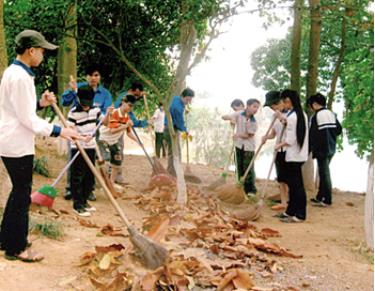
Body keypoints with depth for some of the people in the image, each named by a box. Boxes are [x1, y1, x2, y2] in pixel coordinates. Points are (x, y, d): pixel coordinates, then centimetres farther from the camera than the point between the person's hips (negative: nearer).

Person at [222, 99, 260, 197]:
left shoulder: (254, 122, -10)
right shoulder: (239, 114, -6)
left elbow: (249, 135, -10)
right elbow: (223, 117, -3)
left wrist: (239, 135, -26)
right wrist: (231, 118, -24)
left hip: (249, 147, -3)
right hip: (239, 145, 3)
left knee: (248, 168, -5)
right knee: (240, 167, 9)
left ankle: (251, 189, 4)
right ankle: (242, 188, 19)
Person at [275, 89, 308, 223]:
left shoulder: (291, 116, -16)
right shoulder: (302, 114, 11)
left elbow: (291, 139, -16)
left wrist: (280, 145, -2)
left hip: (293, 155, -9)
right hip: (300, 153, 9)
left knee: (296, 184, -4)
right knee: (293, 183, 15)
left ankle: (300, 215, 1)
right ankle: (291, 211, 24)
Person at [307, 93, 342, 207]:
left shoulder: (315, 117, -16)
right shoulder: (331, 114, 8)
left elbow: (312, 135, -18)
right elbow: (339, 129, 12)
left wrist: (308, 150, -12)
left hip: (322, 150, -8)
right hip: (331, 148, 8)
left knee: (324, 173, -1)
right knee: (324, 173, 15)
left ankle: (327, 200, 4)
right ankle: (320, 197, 23)